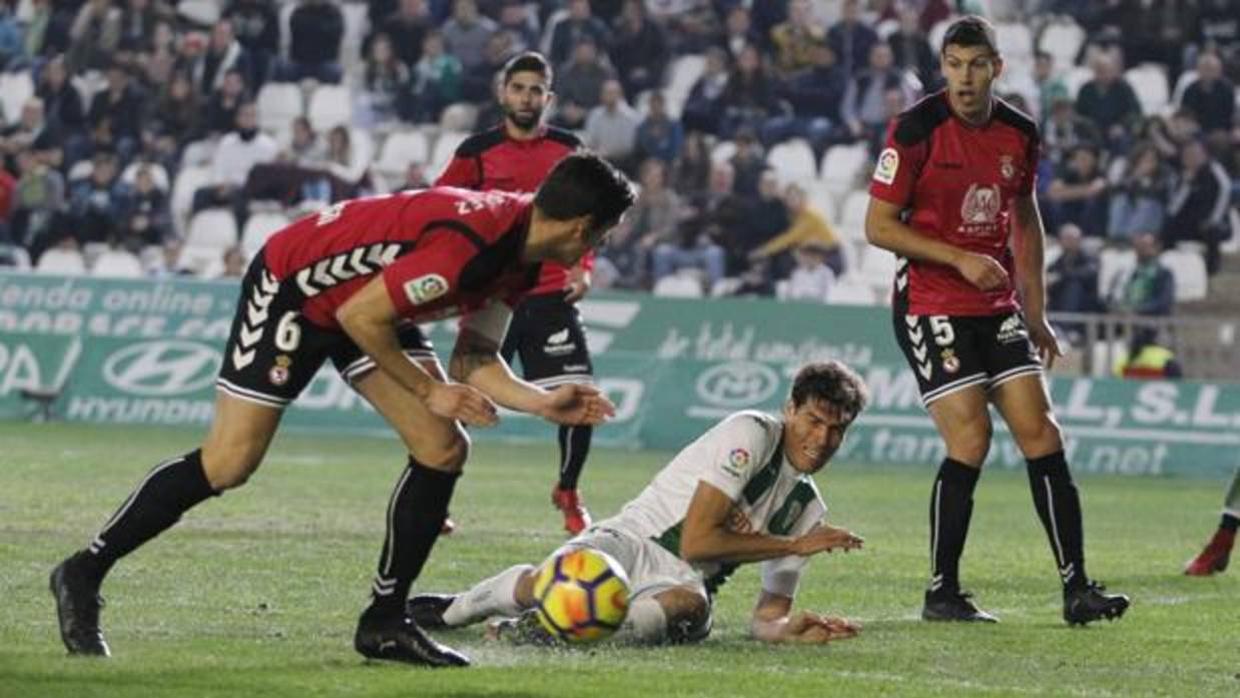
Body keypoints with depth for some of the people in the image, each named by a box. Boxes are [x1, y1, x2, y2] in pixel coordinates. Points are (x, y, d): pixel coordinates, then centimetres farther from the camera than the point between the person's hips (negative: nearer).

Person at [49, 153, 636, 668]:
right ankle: (83, 574, 4)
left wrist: (543, 403, -11)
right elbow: (360, 317, -29)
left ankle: (384, 621, 6)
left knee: (444, 450, -4)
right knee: (226, 466, -11)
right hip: (291, 286, -9)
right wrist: (429, 391, -19)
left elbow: (475, 360, 2)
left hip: (367, 306, 9)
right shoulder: (470, 239, -35)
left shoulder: (520, 262, -5)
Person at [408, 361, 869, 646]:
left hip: (684, 585, 4)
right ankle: (459, 608, -5)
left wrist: (788, 629, -11)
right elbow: (697, 540, -14)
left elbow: (766, 619, 15)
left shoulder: (808, 509, 14)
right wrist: (797, 545, -9)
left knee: (691, 608, -36)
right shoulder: (752, 434, -7)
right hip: (635, 545, -4)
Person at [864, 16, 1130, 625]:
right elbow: (878, 226, -10)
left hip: (995, 306, 5)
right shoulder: (915, 130, -11)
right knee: (971, 440, -13)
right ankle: (941, 593, 0)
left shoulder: (1019, 133, 5)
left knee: (1040, 432, -2)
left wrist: (1036, 312, 17)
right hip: (930, 306, -5)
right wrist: (961, 259, -18)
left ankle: (1076, 589, 0)